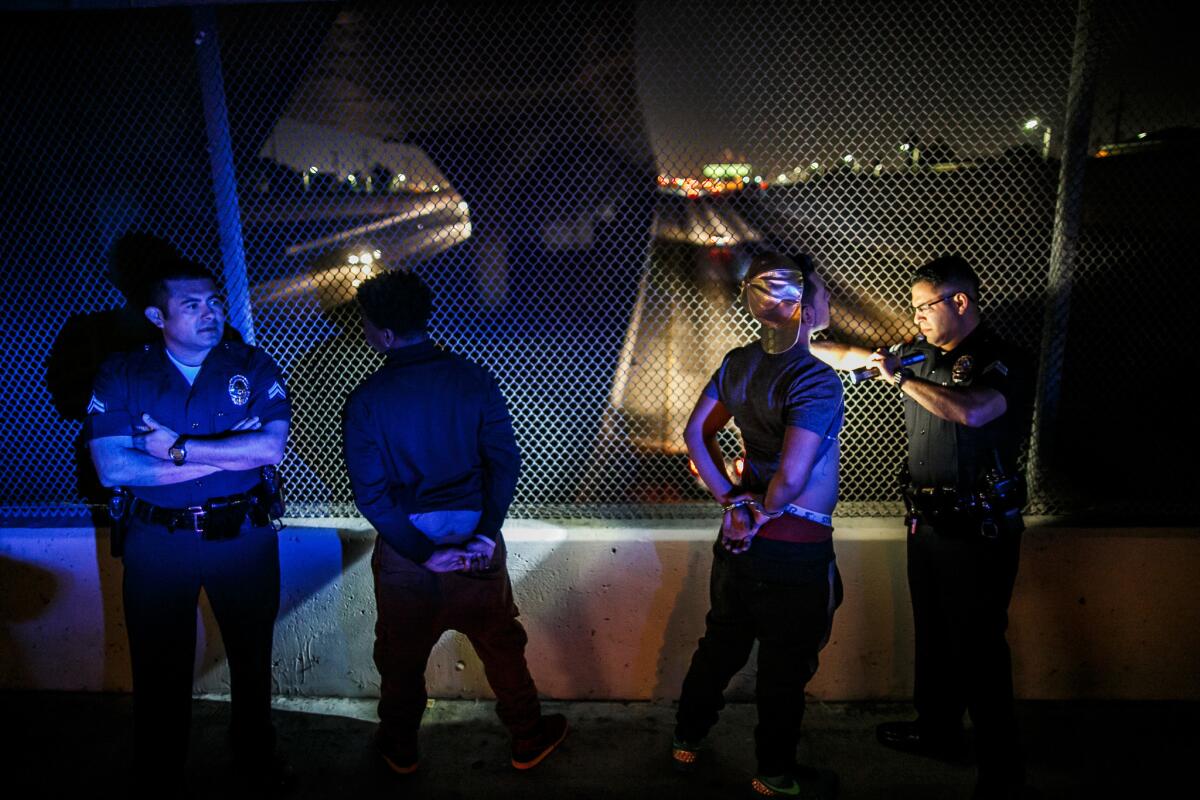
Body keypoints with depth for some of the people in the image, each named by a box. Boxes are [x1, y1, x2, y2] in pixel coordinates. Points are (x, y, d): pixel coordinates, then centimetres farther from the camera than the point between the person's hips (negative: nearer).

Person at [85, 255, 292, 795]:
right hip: (156, 541, 0)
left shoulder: (253, 368, -4)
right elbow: (112, 469, -16)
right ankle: (158, 781, 37)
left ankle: (257, 765, 41)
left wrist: (178, 448, -19)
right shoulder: (121, 376, -5)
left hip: (243, 536, 1)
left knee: (251, 658, 18)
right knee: (160, 669, 14)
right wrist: (225, 456, -18)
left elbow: (271, 448, -17)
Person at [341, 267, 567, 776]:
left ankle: (400, 750, 42)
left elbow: (371, 495, -16)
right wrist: (485, 534, -10)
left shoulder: (366, 401, -14)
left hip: (403, 552, -1)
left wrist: (424, 554, -13)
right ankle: (528, 739, 36)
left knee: (401, 657, 20)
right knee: (501, 644, 20)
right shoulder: (473, 379, -8)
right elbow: (505, 460, -10)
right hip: (477, 545, 1)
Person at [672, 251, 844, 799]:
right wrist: (764, 512, -12)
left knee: (722, 641, 24)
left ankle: (687, 739, 42)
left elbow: (696, 434, 5)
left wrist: (730, 498, 3)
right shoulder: (817, 382, -23)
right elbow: (791, 477, -31)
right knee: (785, 665, 14)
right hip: (796, 551, -7)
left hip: (740, 541, 7)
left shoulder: (738, 362, -1)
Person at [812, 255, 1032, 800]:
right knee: (933, 633, 20)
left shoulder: (1003, 363, -16)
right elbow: (855, 357, 17)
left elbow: (970, 412, -37)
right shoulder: (923, 355, 5)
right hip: (928, 522, 8)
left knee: (977, 646, -1)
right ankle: (938, 730, 38)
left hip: (978, 530, -7)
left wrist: (901, 378, -27)